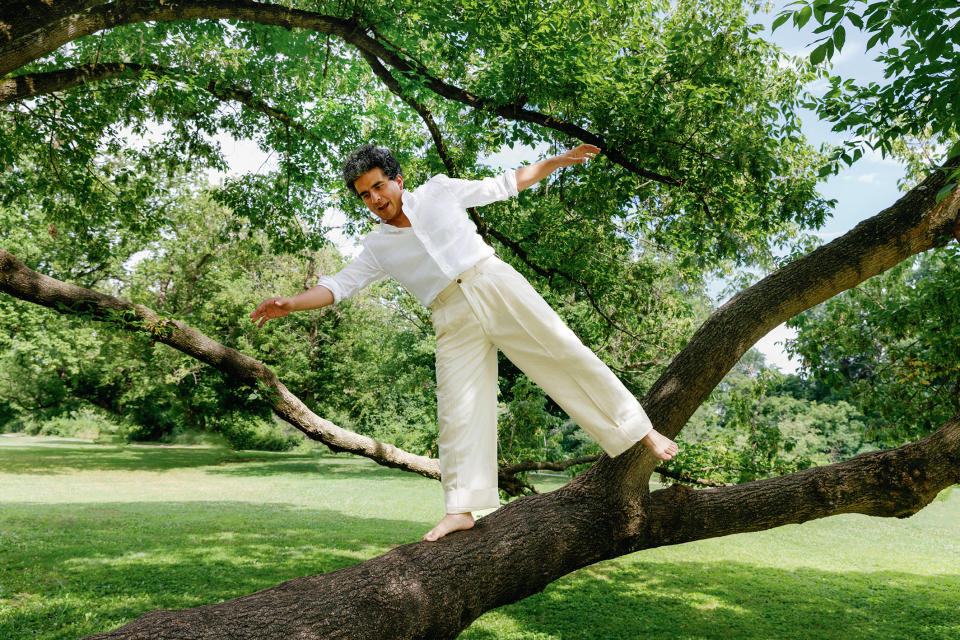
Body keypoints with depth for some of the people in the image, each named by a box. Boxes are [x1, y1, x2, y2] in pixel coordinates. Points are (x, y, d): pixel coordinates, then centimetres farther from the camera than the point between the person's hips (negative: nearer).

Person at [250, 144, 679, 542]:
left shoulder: (439, 191, 9)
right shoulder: (377, 248, 11)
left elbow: (506, 185, 16)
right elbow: (338, 285, 5)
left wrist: (560, 161, 15)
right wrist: (290, 304, -11)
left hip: (495, 284, -1)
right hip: (454, 321, 1)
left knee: (566, 353, -7)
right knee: (457, 413, -5)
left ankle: (639, 430, 6)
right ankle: (461, 509, 3)